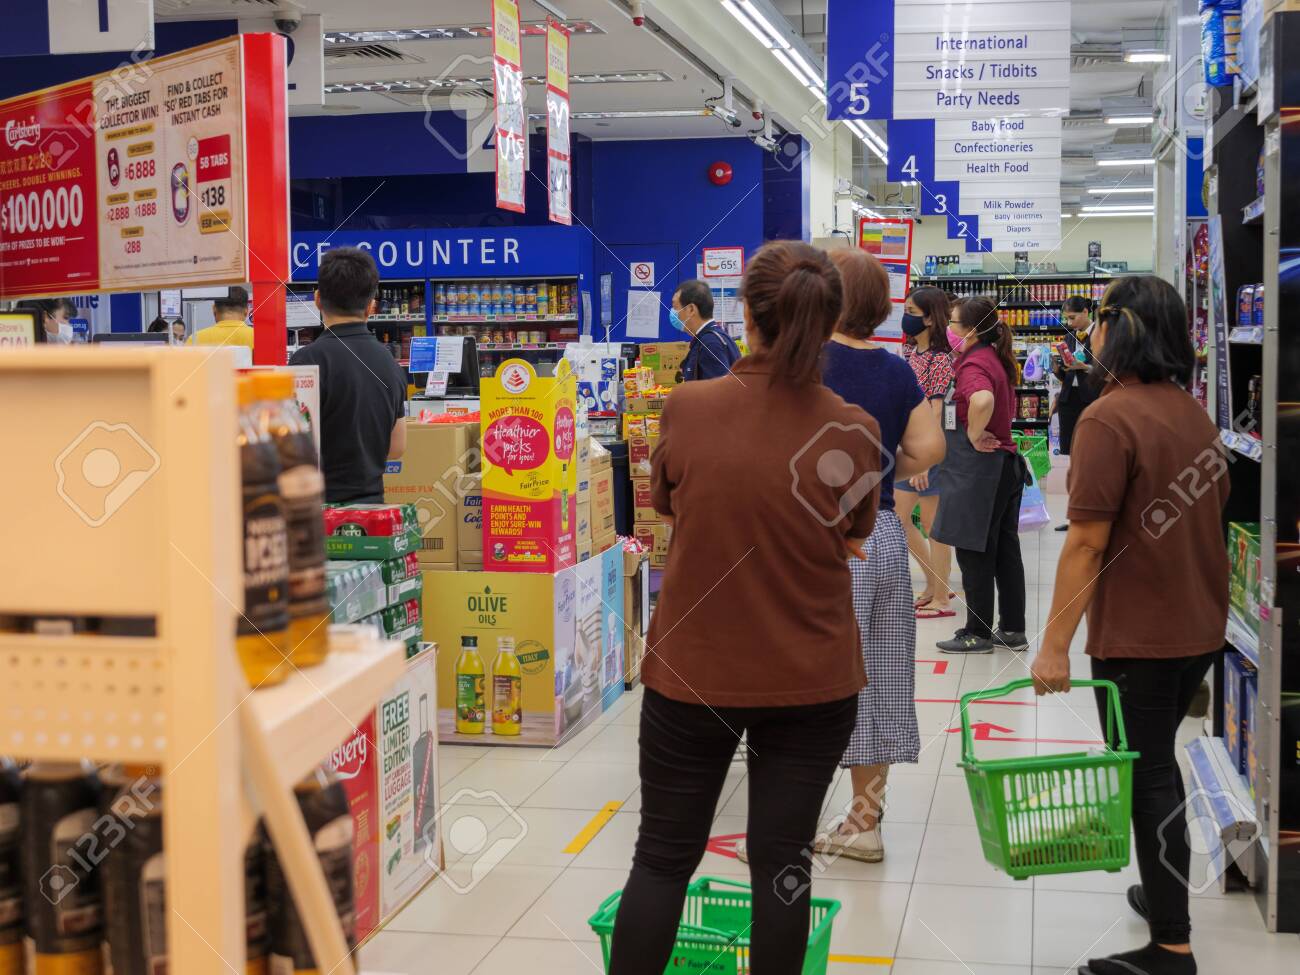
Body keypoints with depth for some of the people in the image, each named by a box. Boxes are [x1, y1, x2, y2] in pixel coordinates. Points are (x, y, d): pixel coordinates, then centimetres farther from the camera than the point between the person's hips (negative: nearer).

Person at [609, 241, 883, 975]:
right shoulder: (853, 430, -11)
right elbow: (855, 535, 5)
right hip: (812, 681, 0)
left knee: (663, 857, 14)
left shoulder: (687, 407, -12)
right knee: (782, 862, 11)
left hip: (691, 669, 0)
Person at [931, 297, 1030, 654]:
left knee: (975, 553, 1)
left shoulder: (973, 364, -17)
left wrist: (974, 435, -24)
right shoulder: (995, 358, 12)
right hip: (1005, 463, 9)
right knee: (1005, 549, 13)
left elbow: (982, 400, -40)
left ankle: (978, 633, 10)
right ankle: (1012, 629, 20)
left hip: (978, 468, -9)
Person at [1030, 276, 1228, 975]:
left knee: (1147, 779, 1)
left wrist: (1055, 646, -18)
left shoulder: (1109, 419, -19)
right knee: (1157, 764, 23)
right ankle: (1164, 894, 37)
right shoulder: (1193, 413, 7)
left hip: (1138, 637, -8)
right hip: (1200, 626, 8)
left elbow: (1087, 543, -21)